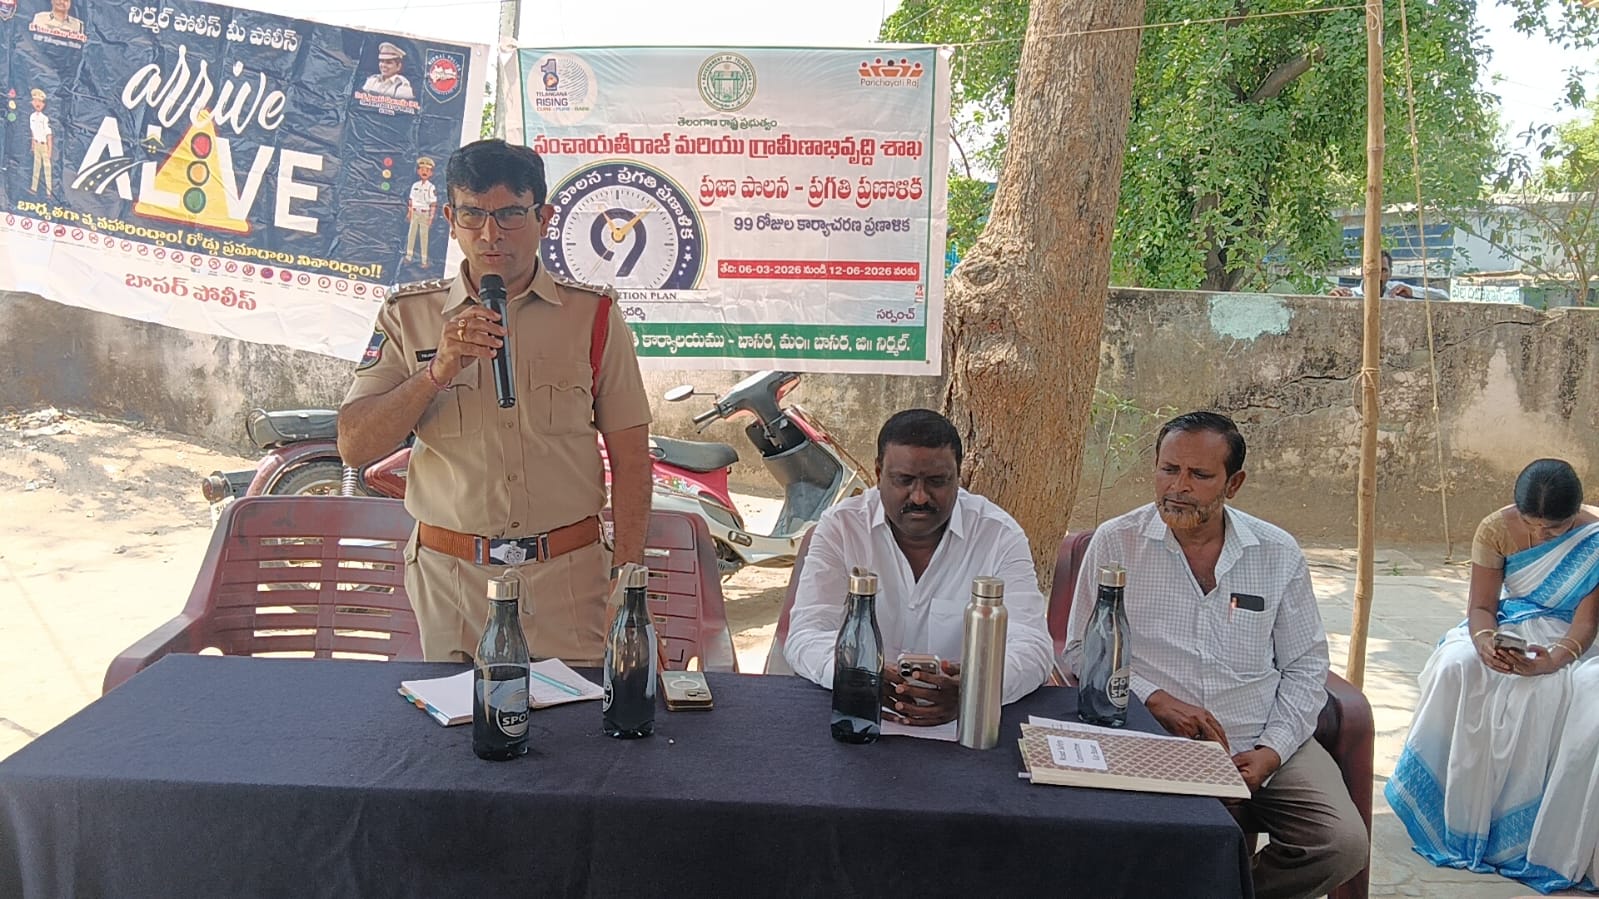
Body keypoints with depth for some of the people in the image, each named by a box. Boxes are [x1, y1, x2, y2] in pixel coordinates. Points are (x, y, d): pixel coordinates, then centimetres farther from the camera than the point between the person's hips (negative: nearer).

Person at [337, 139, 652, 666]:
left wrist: (629, 580, -5)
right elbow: (353, 447, -3)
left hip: (567, 582, 0)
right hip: (448, 580, 1)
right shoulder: (408, 316, 5)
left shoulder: (593, 316, 3)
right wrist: (437, 371, -17)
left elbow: (630, 457, 2)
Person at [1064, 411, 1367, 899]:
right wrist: (1155, 699, -12)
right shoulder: (1114, 542, 1)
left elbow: (1305, 665, 10)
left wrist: (1271, 752, -4)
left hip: (1263, 744, 3)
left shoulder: (1278, 552, 7)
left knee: (1343, 845, -18)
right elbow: (1081, 652, 3)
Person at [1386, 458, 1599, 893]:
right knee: (1457, 667, -31)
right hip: (1508, 628, 2)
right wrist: (1485, 641, -32)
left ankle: (1544, 834, -26)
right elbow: (1481, 605, -8)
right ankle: (1458, 813, -20)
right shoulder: (1497, 530, -11)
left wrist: (1554, 660, -36)